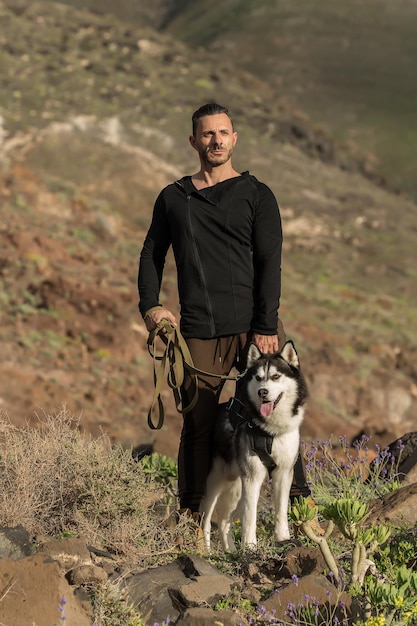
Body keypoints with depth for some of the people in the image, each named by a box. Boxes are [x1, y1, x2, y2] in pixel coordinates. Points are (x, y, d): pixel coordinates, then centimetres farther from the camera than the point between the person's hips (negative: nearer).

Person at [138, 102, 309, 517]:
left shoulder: (256, 195, 8)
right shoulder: (173, 198, 16)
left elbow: (270, 264, 1)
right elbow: (152, 253, 22)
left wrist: (267, 327, -9)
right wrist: (149, 305, 5)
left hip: (255, 326, -1)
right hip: (199, 333, 1)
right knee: (199, 423, -1)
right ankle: (191, 512, 7)